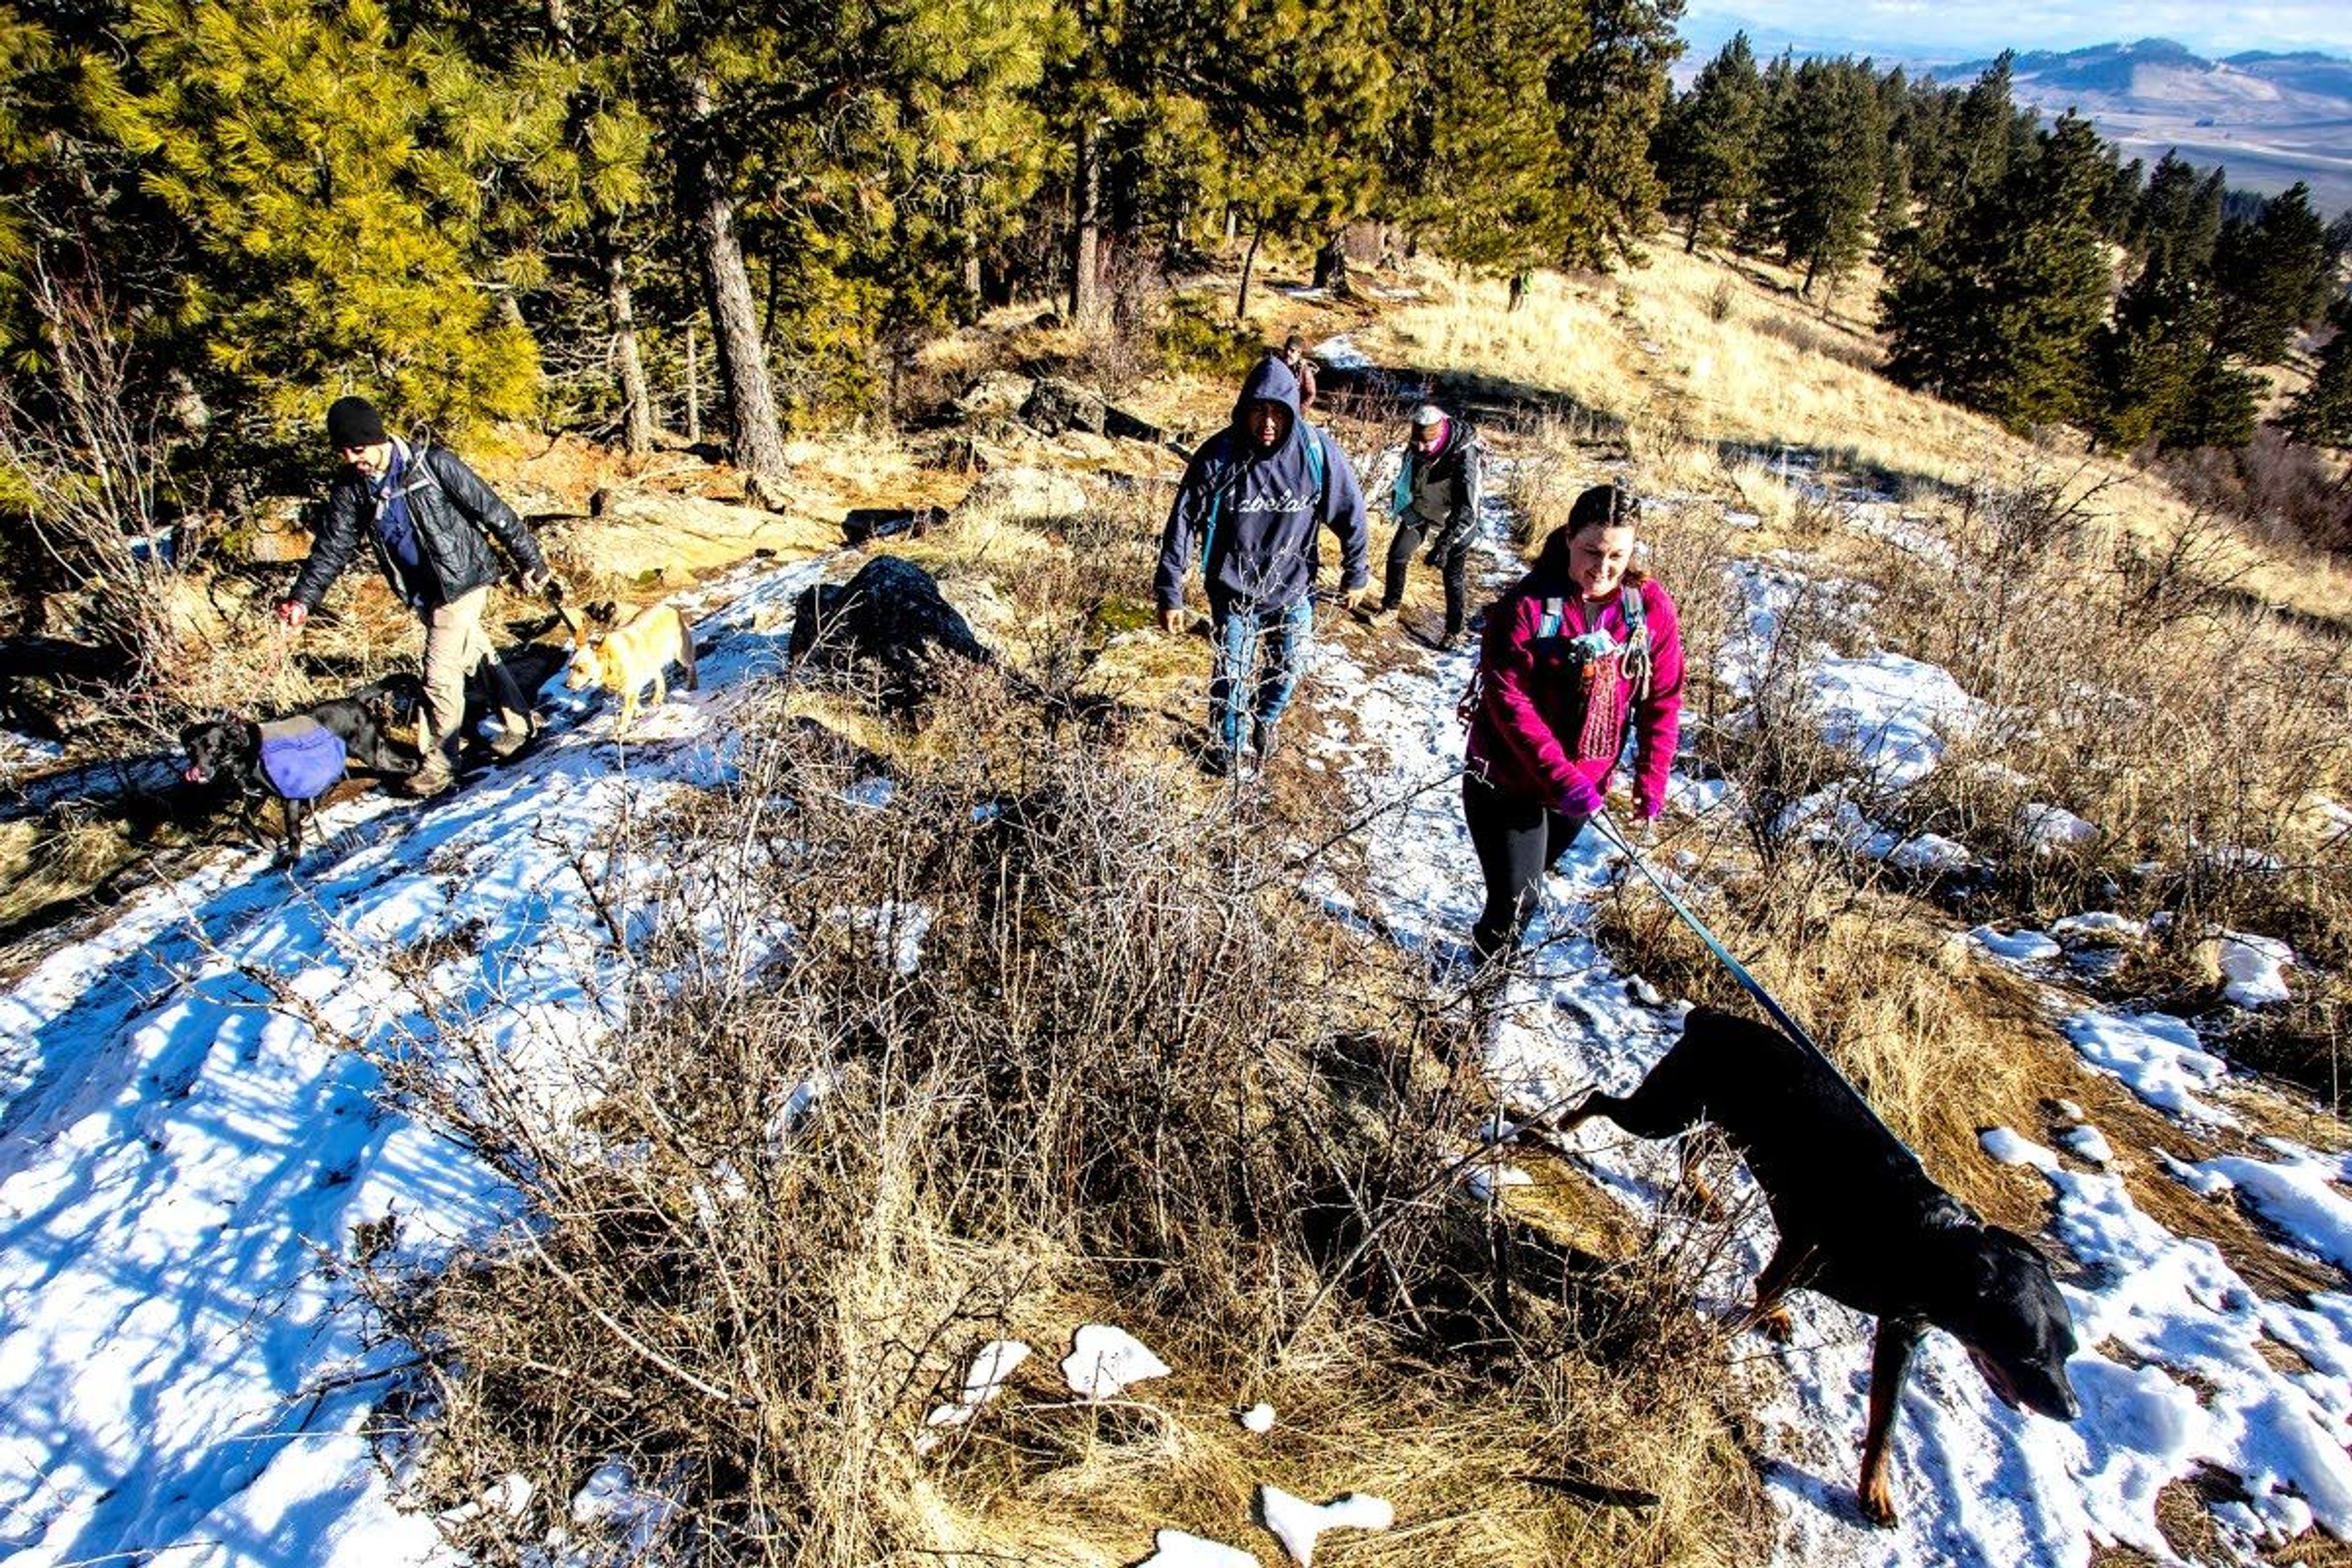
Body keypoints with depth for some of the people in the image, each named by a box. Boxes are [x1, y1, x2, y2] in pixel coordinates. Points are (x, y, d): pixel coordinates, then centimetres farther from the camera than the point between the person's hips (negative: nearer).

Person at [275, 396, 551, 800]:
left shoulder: (433, 464, -20)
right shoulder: (351, 487, -3)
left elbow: (492, 511, -14)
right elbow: (332, 547, -4)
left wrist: (529, 560, -9)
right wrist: (302, 599, -15)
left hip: (462, 579, -6)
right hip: (421, 590, 6)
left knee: (441, 673, -6)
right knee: (477, 653, 20)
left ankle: (441, 763, 8)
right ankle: (518, 721, 38)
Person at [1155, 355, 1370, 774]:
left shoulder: (1318, 452, -18)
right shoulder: (1218, 457, -20)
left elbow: (1350, 513, -4)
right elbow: (1183, 523, -14)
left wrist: (1355, 575, 5)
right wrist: (1170, 593, -13)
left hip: (1294, 589, 2)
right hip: (1234, 593, -2)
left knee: (1288, 668, 18)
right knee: (1232, 676, 8)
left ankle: (1266, 723, 50)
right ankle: (1226, 745, 36)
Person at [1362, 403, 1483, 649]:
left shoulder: (1465, 457, -38)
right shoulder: (1417, 445, -18)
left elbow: (1467, 512, -38)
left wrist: (1444, 545, -43)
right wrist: (1400, 502, 19)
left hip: (1454, 521, -6)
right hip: (1419, 509, 6)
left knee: (1454, 576, -1)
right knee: (1397, 555, 7)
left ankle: (1455, 631, 15)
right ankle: (1390, 607, 28)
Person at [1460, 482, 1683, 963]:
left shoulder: (1652, 608, -6)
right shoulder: (1528, 604, -19)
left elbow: (1662, 700, 1)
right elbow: (1509, 700, -23)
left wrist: (1651, 779, -4)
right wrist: (1560, 776, -28)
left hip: (1584, 784, 5)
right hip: (1509, 780, -4)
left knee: (1531, 881, 22)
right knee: (1515, 901, -5)